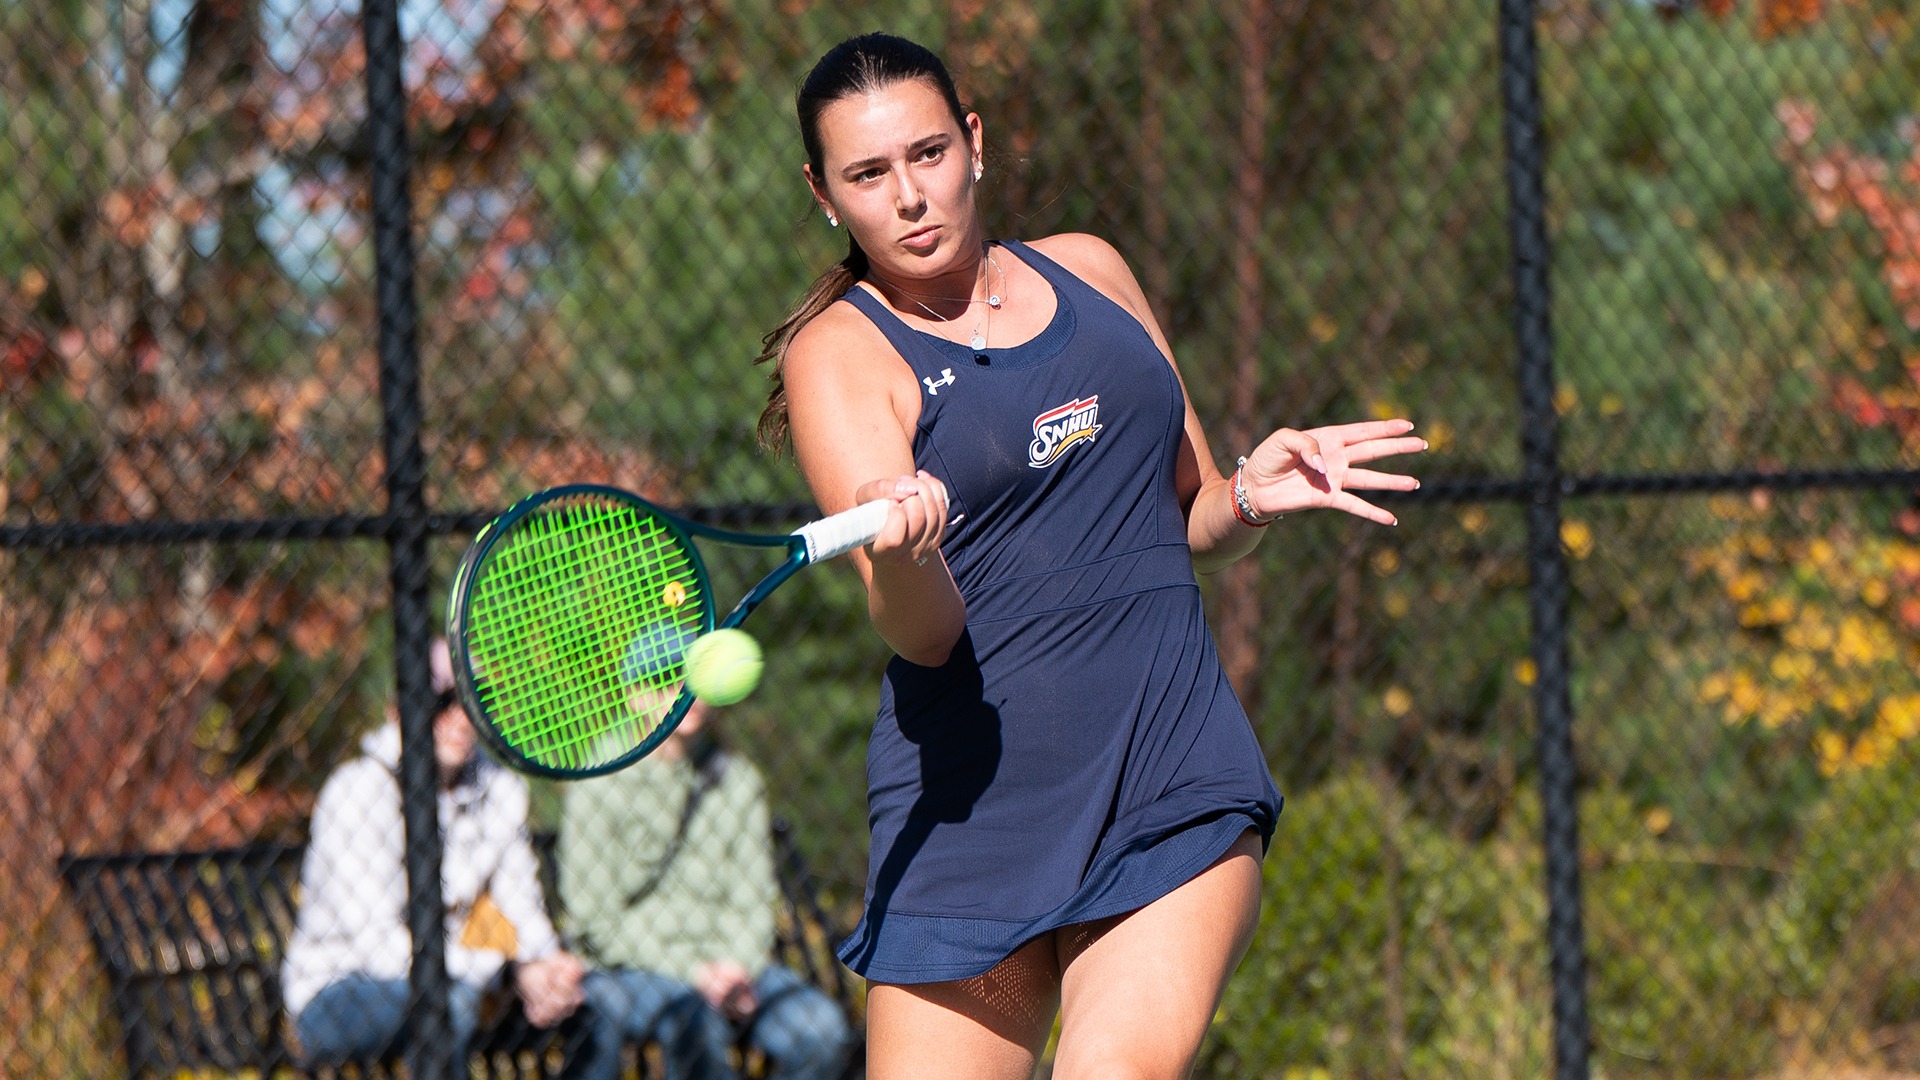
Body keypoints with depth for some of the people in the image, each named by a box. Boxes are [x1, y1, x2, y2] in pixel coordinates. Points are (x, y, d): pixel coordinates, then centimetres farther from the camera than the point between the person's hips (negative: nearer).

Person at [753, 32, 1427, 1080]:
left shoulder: (1087, 271, 13)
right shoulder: (839, 354, -1)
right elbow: (924, 635, -13)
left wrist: (1249, 496, 2)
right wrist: (903, 555, -35)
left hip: (1177, 785, 2)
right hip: (974, 798, -2)